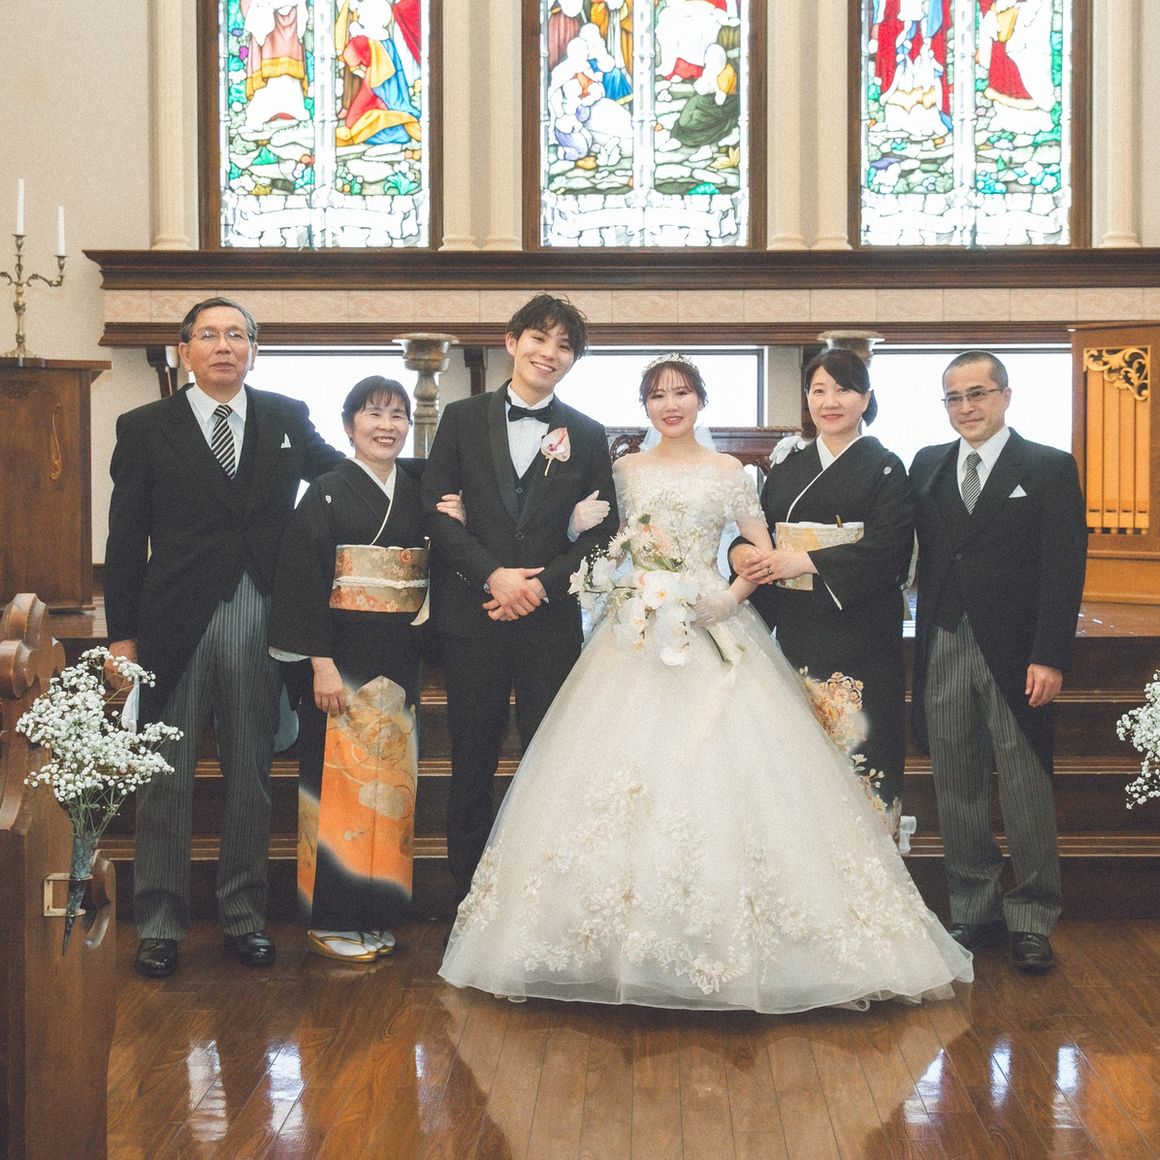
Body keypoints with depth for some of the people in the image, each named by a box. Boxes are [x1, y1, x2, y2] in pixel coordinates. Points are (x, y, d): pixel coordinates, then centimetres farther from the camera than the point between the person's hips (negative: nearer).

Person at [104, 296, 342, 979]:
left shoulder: (288, 418, 8)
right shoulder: (145, 428, 4)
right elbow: (126, 539, 3)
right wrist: (122, 634, -2)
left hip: (259, 621, 2)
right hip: (175, 621, -1)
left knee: (252, 775, 10)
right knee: (166, 776, 5)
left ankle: (245, 915, 23)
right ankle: (160, 925, 16)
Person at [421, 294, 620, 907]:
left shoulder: (587, 434, 9)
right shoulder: (462, 418, 6)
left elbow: (601, 529, 4)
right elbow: (436, 510, -1)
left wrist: (542, 584, -10)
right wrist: (492, 575, -12)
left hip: (551, 619, 1)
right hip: (472, 614, 0)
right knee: (472, 763, 7)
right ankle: (468, 897, 17)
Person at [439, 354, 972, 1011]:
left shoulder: (728, 473, 5)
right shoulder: (627, 470, 12)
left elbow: (765, 553, 4)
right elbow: (608, 545, 17)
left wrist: (730, 596, -11)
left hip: (710, 634, -2)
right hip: (638, 635, 2)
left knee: (716, 771, -10)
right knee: (624, 768, -5)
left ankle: (725, 940, -1)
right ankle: (633, 943, 3)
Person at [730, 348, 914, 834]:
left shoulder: (884, 468, 1)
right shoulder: (787, 465, 15)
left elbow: (888, 550, -12)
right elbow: (759, 535, 15)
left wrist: (806, 562, -17)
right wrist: (741, 553, -9)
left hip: (861, 636, -4)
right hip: (797, 634, 4)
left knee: (864, 752, -6)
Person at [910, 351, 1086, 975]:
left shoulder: (1050, 468, 0)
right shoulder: (927, 465, 11)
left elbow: (1065, 568, -6)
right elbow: (922, 555, 8)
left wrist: (1050, 658, -13)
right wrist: (919, 649, -3)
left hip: (1015, 653, -4)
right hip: (943, 649, 4)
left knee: (1027, 793, 1)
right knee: (956, 791, 9)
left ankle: (1031, 919, 13)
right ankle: (975, 912, 20)